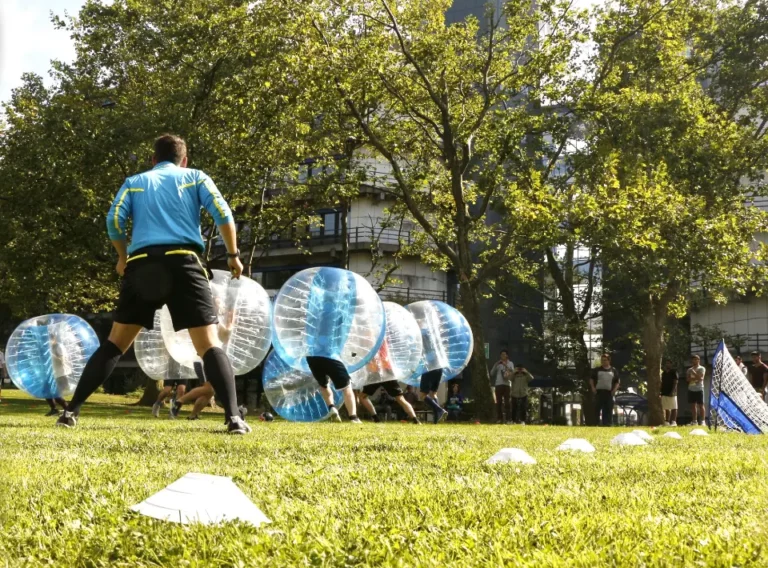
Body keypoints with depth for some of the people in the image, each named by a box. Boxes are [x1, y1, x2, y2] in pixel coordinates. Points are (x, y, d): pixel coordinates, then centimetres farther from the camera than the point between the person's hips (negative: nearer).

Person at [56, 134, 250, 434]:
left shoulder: (135, 182, 20)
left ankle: (72, 410, 7)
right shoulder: (195, 177, 17)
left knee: (115, 343, 12)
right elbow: (222, 214, 3)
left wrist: (123, 258, 21)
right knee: (209, 343, -2)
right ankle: (233, 417, -16)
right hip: (183, 262, -2)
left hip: (141, 265, 2)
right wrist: (233, 255, 12)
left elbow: (114, 220, 6)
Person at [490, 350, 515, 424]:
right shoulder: (498, 363, 16)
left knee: (506, 401, -10)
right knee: (499, 402, 0)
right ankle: (499, 419, 2)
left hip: (507, 384, -2)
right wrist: (496, 365, -1)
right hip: (498, 384, 2)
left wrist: (506, 365, -12)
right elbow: (492, 373, 10)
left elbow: (512, 372, -3)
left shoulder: (510, 363, 11)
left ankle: (509, 418, -11)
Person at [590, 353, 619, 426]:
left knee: (608, 410, 1)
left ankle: (607, 424, 4)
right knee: (597, 409, -2)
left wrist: (615, 389, -3)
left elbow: (617, 382, 13)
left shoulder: (613, 371, 11)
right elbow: (591, 379, 11)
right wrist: (593, 387, -4)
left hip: (609, 393, 1)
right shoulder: (597, 370, 9)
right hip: (598, 392, -1)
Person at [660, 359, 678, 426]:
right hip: (665, 393, 7)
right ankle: (667, 422, 10)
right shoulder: (664, 373, 18)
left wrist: (672, 391, -20)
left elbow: (675, 382, -10)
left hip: (672, 393, -7)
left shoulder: (674, 372, -3)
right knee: (666, 408, 8)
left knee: (673, 408, -6)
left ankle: (673, 421, -9)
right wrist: (660, 391, 11)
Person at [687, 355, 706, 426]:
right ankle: (695, 421, 10)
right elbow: (687, 379, 3)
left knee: (701, 405, -4)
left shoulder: (701, 368, -1)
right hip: (691, 389, 5)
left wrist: (693, 372, -12)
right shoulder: (690, 369, 15)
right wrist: (695, 378, -11)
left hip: (699, 389, -5)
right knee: (693, 405, 5)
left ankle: (702, 421, -4)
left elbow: (700, 377, -14)